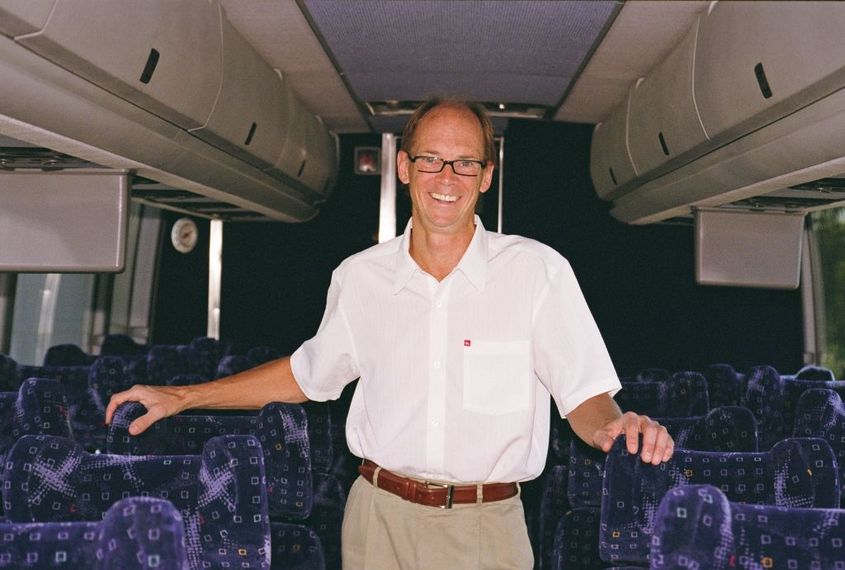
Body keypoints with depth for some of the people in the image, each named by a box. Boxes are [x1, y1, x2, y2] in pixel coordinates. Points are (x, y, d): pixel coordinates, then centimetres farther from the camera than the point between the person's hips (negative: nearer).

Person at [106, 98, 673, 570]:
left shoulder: (539, 270, -7)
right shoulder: (359, 278, 1)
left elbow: (586, 392, -5)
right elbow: (310, 374, 16)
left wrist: (613, 425, -29)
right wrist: (181, 397, 15)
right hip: (380, 517, 2)